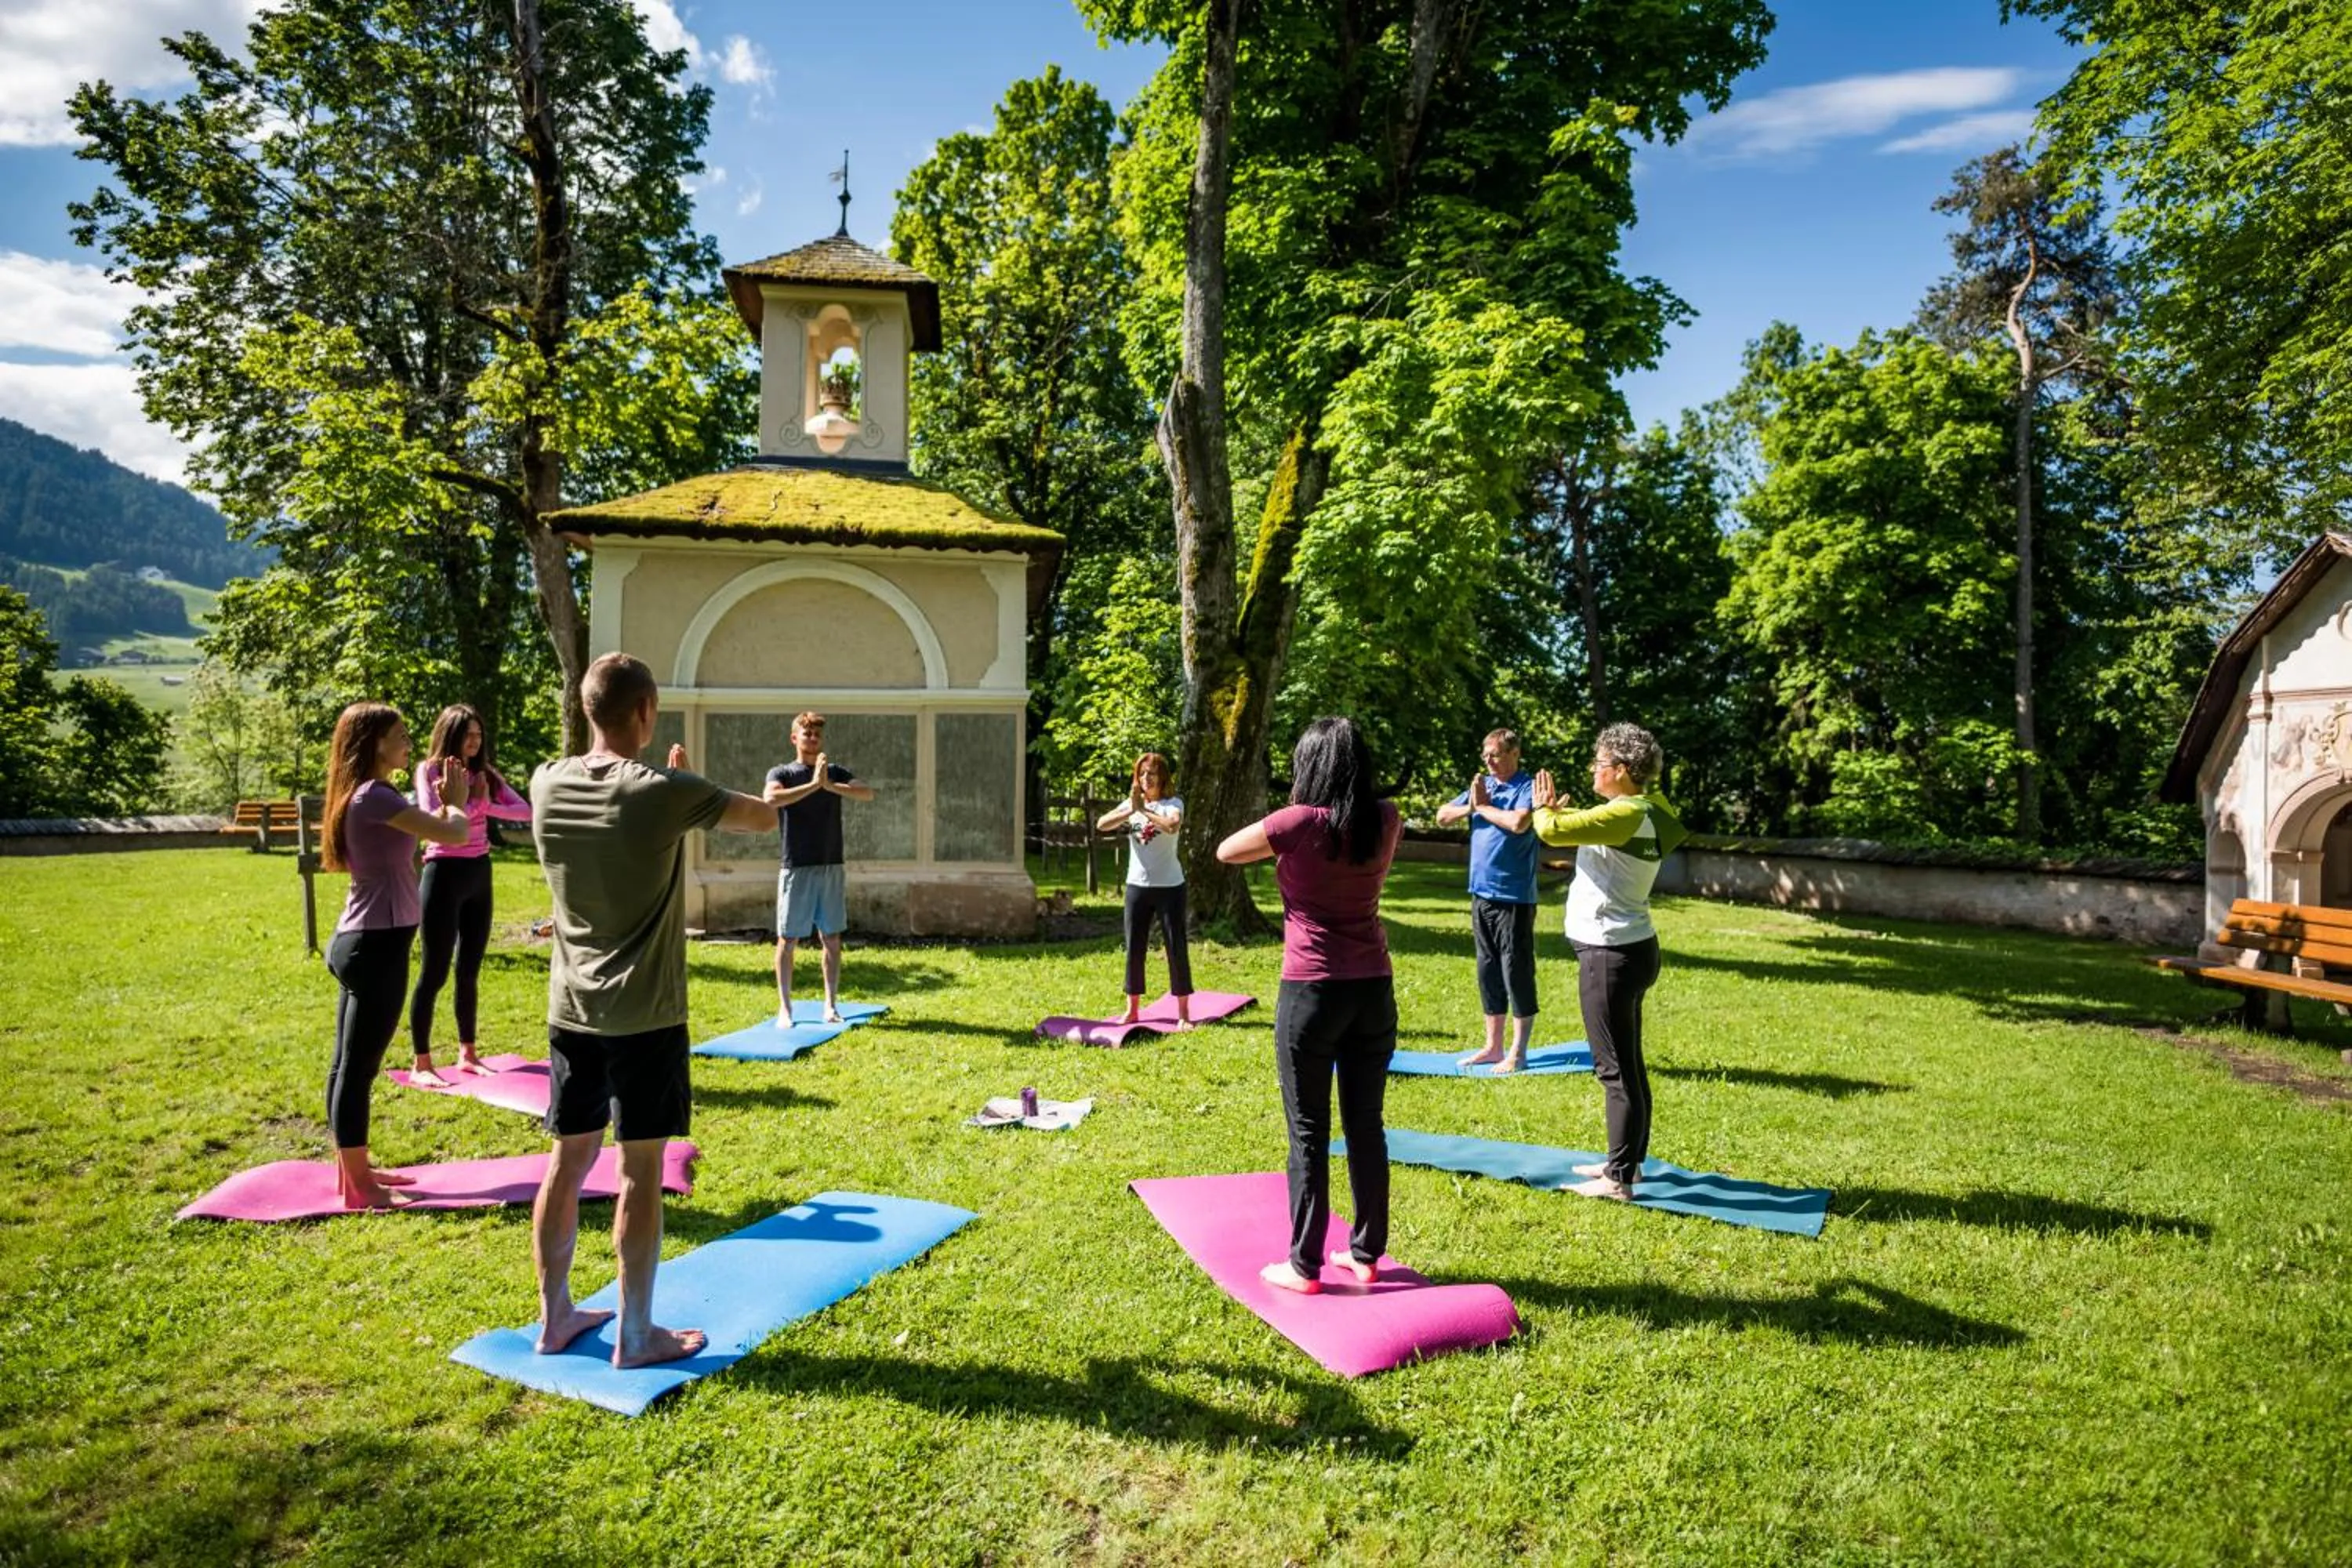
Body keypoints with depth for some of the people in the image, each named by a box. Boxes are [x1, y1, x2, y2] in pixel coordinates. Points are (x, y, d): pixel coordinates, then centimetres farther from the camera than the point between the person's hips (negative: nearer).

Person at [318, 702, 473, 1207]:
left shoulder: (362, 796, 13)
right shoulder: (375, 797, -17)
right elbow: (455, 835, -22)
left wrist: (444, 803, 10)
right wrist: (456, 803, -2)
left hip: (359, 941, 10)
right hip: (377, 945, -10)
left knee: (347, 1065, 16)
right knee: (358, 1069, -2)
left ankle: (354, 1171, 28)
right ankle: (359, 1187, 6)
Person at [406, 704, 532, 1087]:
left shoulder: (485, 774, 9)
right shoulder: (430, 771, -4)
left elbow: (526, 811, -2)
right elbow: (433, 819, -19)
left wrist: (487, 805, -15)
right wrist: (472, 802, -14)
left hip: (480, 875, 5)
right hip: (444, 874, -5)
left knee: (470, 971, 12)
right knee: (435, 972, -2)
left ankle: (468, 1054, 22)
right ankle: (421, 1063, 5)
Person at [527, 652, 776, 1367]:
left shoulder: (547, 784, -1)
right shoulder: (665, 792, -16)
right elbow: (765, 818, -3)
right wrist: (687, 785, 12)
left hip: (571, 1011, 6)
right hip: (645, 1016, -6)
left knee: (568, 1161, 14)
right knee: (640, 1170, 3)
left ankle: (554, 1317, 27)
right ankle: (636, 1335, 13)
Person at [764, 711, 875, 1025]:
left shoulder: (835, 772, 9)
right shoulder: (781, 773, 2)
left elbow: (868, 793, -10)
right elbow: (772, 799, -22)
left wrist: (829, 785, -23)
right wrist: (813, 784, -25)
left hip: (832, 868, 3)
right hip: (797, 869, -3)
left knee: (832, 939, 6)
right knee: (788, 940, 1)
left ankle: (831, 1005, 14)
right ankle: (784, 1008, 9)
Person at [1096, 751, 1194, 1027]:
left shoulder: (1173, 803, -5)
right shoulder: (1130, 804, 5)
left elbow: (1173, 825, -28)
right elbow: (1101, 825, -11)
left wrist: (1144, 809, -24)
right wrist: (1131, 810, -23)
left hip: (1169, 887, -3)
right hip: (1137, 886, 4)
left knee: (1176, 948, 1)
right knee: (1134, 949, 8)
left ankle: (1183, 1014, 9)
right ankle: (1132, 1009, 20)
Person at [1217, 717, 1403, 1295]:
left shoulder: (1299, 823, -14)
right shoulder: (1386, 822, 1)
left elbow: (1226, 852, 1)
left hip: (1312, 992, -5)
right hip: (1374, 990, 5)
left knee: (1309, 1132, 5)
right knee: (1366, 1126, 14)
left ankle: (1304, 1266, 13)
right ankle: (1366, 1255, 24)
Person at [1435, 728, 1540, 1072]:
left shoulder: (1527, 787, -8)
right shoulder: (1482, 784, 11)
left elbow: (1519, 823, -26)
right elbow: (1442, 817, 13)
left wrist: (1483, 806, -11)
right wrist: (1470, 806, -6)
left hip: (1514, 896, -7)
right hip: (1481, 892, 7)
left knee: (1517, 972, 0)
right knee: (1488, 971, 13)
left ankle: (1517, 1053, 9)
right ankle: (1493, 1046, 23)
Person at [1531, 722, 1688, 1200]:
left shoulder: (1627, 814, -21)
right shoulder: (1642, 808, 9)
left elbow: (1551, 831, -23)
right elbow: (1583, 826, 25)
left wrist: (1544, 810, -2)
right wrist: (1555, 809, 11)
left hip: (1610, 955, -10)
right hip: (1626, 949, 10)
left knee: (1616, 1070, -2)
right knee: (1628, 1066, 19)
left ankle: (1619, 1179, 6)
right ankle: (1629, 1160, 32)